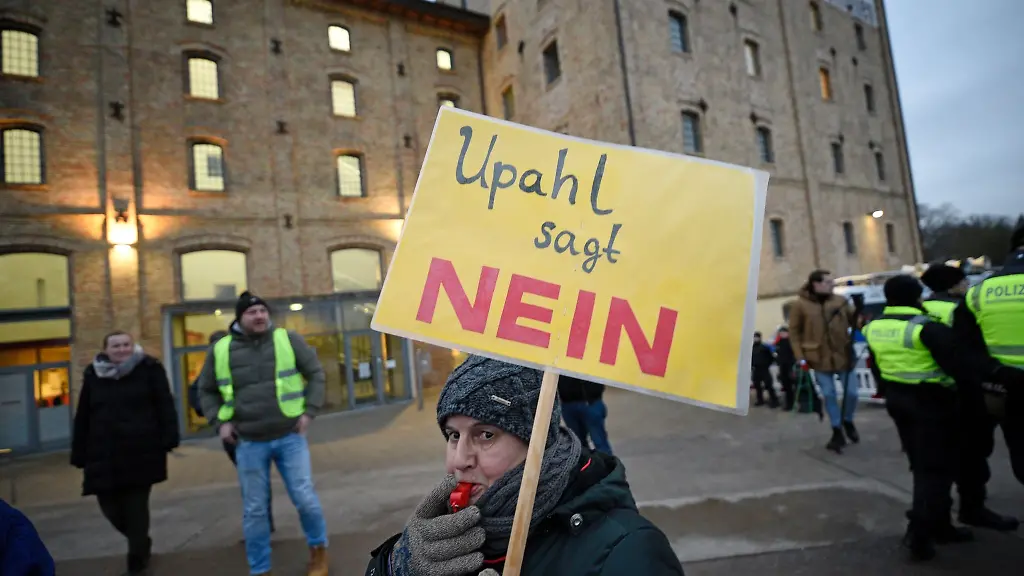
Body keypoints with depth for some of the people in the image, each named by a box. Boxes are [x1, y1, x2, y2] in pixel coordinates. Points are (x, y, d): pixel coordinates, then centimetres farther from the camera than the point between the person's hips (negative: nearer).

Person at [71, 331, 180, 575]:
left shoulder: (149, 369, -3)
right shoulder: (93, 375, 7)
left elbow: (164, 406, -6)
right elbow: (83, 418, 10)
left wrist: (168, 439, -14)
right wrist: (80, 454, 9)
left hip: (141, 452, -4)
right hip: (104, 455, 4)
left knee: (136, 507, 2)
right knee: (109, 506, 7)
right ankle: (141, 542, 34)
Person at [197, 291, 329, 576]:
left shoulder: (288, 339, -4)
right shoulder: (221, 350, 0)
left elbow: (316, 373, 2)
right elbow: (206, 391, 13)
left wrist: (309, 411, -6)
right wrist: (220, 422, 0)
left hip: (290, 437, -1)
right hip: (249, 444, 1)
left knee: (305, 498, 2)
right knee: (254, 510, 9)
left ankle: (318, 549, 27)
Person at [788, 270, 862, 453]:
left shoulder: (840, 301, 1)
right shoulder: (800, 305, -8)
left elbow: (854, 320, 4)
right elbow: (794, 332, -4)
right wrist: (800, 356, -8)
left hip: (843, 355, 2)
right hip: (820, 359, -2)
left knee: (851, 392, 8)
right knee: (829, 395, 9)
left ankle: (847, 422, 37)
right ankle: (837, 431, 25)